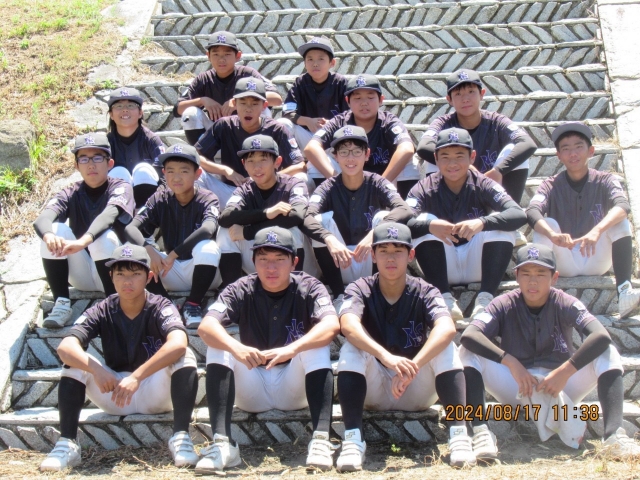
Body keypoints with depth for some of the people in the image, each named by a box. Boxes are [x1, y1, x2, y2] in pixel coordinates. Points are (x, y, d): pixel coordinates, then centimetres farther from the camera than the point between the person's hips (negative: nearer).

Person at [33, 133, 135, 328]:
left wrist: (83, 241, -51)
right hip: (82, 276, 3)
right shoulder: (70, 194, 1)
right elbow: (42, 219, -19)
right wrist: (49, 236, -45)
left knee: (104, 237, -31)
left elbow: (109, 214, -31)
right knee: (55, 230, -19)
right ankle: (61, 303, -18)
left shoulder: (120, 188, -8)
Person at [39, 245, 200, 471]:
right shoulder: (102, 311, -9)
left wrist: (137, 376, -46)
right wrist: (96, 370, -44)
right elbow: (65, 346, -25)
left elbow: (178, 344, -37)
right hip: (114, 394, 2)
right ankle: (67, 444, -24)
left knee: (184, 357, -28)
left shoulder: (161, 308, -15)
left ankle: (181, 437, -33)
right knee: (75, 360, -19)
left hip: (157, 394, -2)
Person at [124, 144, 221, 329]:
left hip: (200, 271, -3)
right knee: (135, 248, -19)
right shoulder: (160, 199, -3)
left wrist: (173, 254, -37)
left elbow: (208, 229, -34)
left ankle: (193, 304, -13)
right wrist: (148, 249, -35)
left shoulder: (207, 199, -12)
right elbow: (131, 228, -15)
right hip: (172, 275, 3)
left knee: (208, 247, -35)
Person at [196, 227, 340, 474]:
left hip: (294, 390, -1)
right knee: (218, 345, -21)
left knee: (317, 344, -26)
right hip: (252, 394, 1)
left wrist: (292, 348, -47)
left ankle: (320, 439, -37)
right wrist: (235, 347, -45)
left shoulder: (309, 288, -8)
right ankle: (222, 443, -31)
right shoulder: (241, 290, -5)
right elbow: (206, 326, -23)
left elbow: (332, 325, -29)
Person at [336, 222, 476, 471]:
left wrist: (413, 366, -44)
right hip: (373, 391, 0)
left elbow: (447, 329, -29)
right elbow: (348, 326, -31)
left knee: (445, 348, -23)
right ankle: (353, 438, -35)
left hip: (418, 393, 0)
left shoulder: (425, 292, -7)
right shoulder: (360, 290, -8)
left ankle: (458, 433, -31)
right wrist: (386, 357, -48)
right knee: (352, 347, -26)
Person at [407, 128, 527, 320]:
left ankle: (485, 299, -28)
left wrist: (482, 223, -42)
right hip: (443, 269, 0)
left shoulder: (483, 185, -8)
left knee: (499, 221, -22)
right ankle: (445, 298, -29)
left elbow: (520, 215, -25)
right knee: (424, 221, -21)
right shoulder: (424, 189, -7)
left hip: (478, 268, 0)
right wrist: (429, 225, -43)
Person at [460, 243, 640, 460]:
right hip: (517, 389, 0)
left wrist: (565, 372, -36)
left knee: (607, 353, -21)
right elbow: (468, 335, -25)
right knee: (469, 351, -21)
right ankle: (480, 431, -37)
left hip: (561, 389, 0)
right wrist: (510, 361, -36)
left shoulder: (565, 304, -9)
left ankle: (613, 434, -38)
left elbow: (602, 336, -27)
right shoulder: (504, 305, -8)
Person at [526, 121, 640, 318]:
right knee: (546, 224, -22)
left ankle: (624, 293, -36)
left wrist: (597, 231, -44)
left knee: (620, 222, -21)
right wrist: (552, 235, -44)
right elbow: (532, 212, -22)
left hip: (597, 262, 0)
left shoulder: (605, 181, -2)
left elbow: (623, 206, -24)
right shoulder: (551, 186, -1)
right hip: (564, 264, 0)